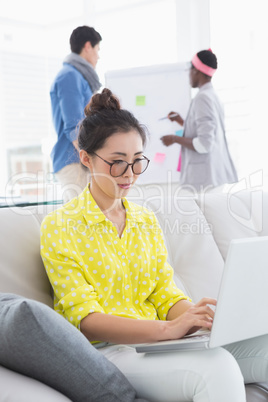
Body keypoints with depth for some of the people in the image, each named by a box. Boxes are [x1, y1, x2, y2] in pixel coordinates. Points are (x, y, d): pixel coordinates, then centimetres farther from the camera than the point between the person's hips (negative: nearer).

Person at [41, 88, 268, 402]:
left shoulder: (147, 222, 15)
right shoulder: (59, 227, -4)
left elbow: (165, 295, 10)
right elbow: (85, 320, -12)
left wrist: (207, 318, -13)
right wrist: (168, 328, -26)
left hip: (156, 342, 6)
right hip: (105, 349, -6)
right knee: (216, 368, -32)